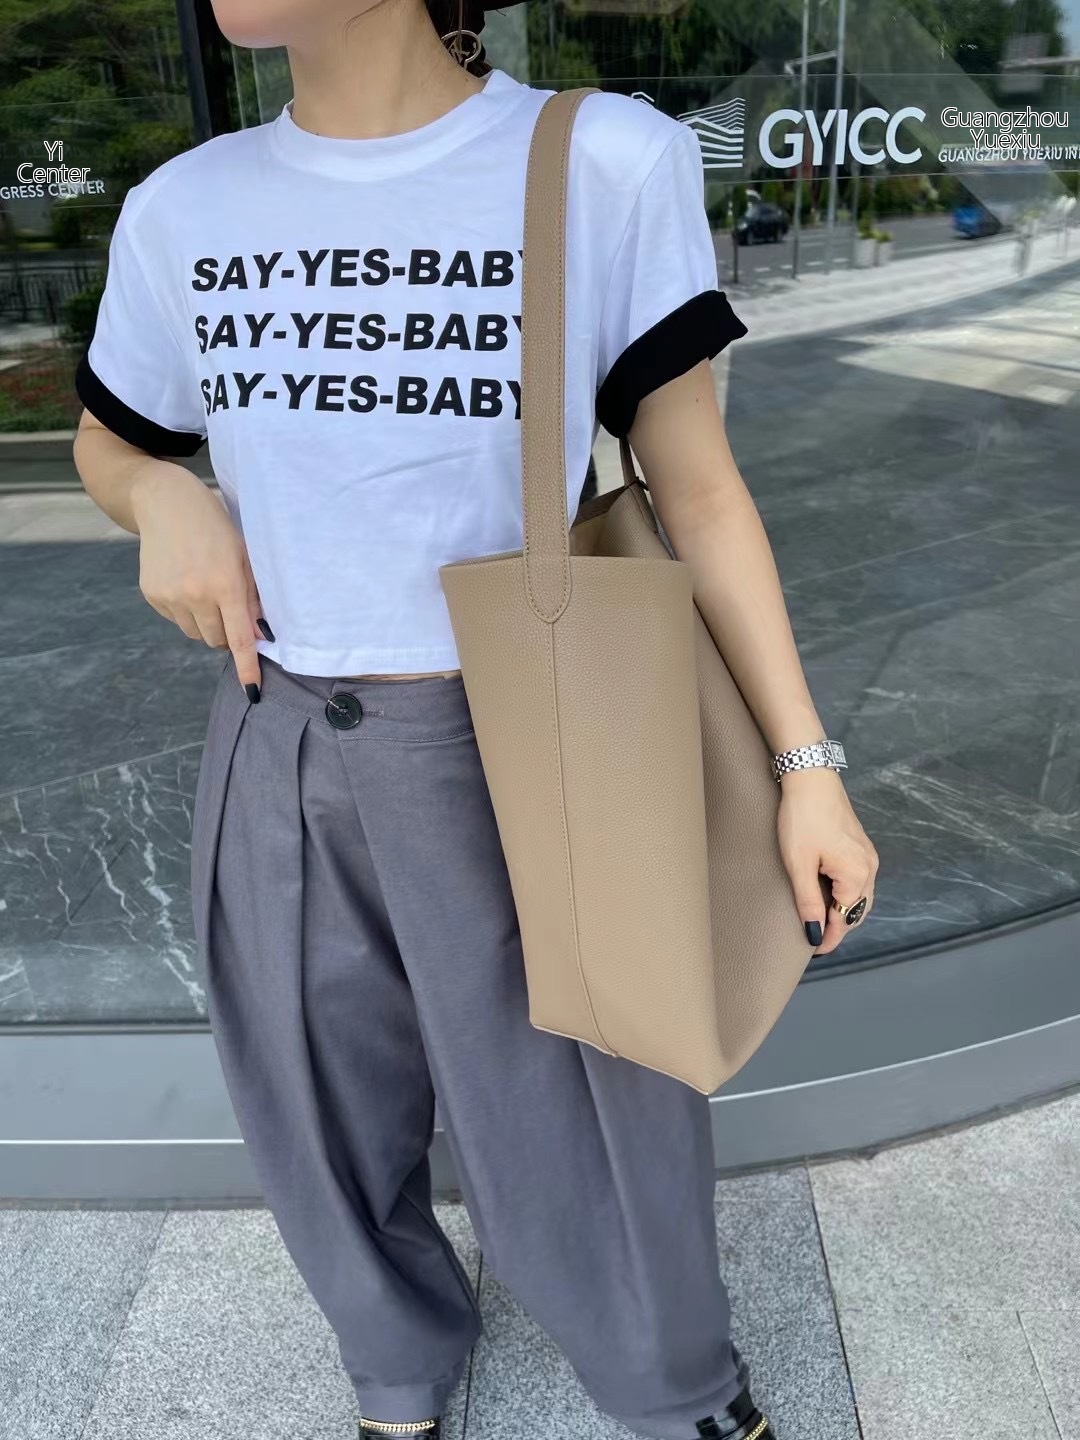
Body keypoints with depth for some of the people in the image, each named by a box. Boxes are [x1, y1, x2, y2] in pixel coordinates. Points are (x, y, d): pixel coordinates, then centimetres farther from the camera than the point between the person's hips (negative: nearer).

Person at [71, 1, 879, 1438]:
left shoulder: (605, 166, -8)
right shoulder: (180, 210, 3)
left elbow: (697, 486, -5)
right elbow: (111, 440, 18)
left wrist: (806, 764, -7)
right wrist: (164, 498, -6)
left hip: (512, 760, -3)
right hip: (275, 767, 4)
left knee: (578, 1133, 12)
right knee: (331, 1136, 21)